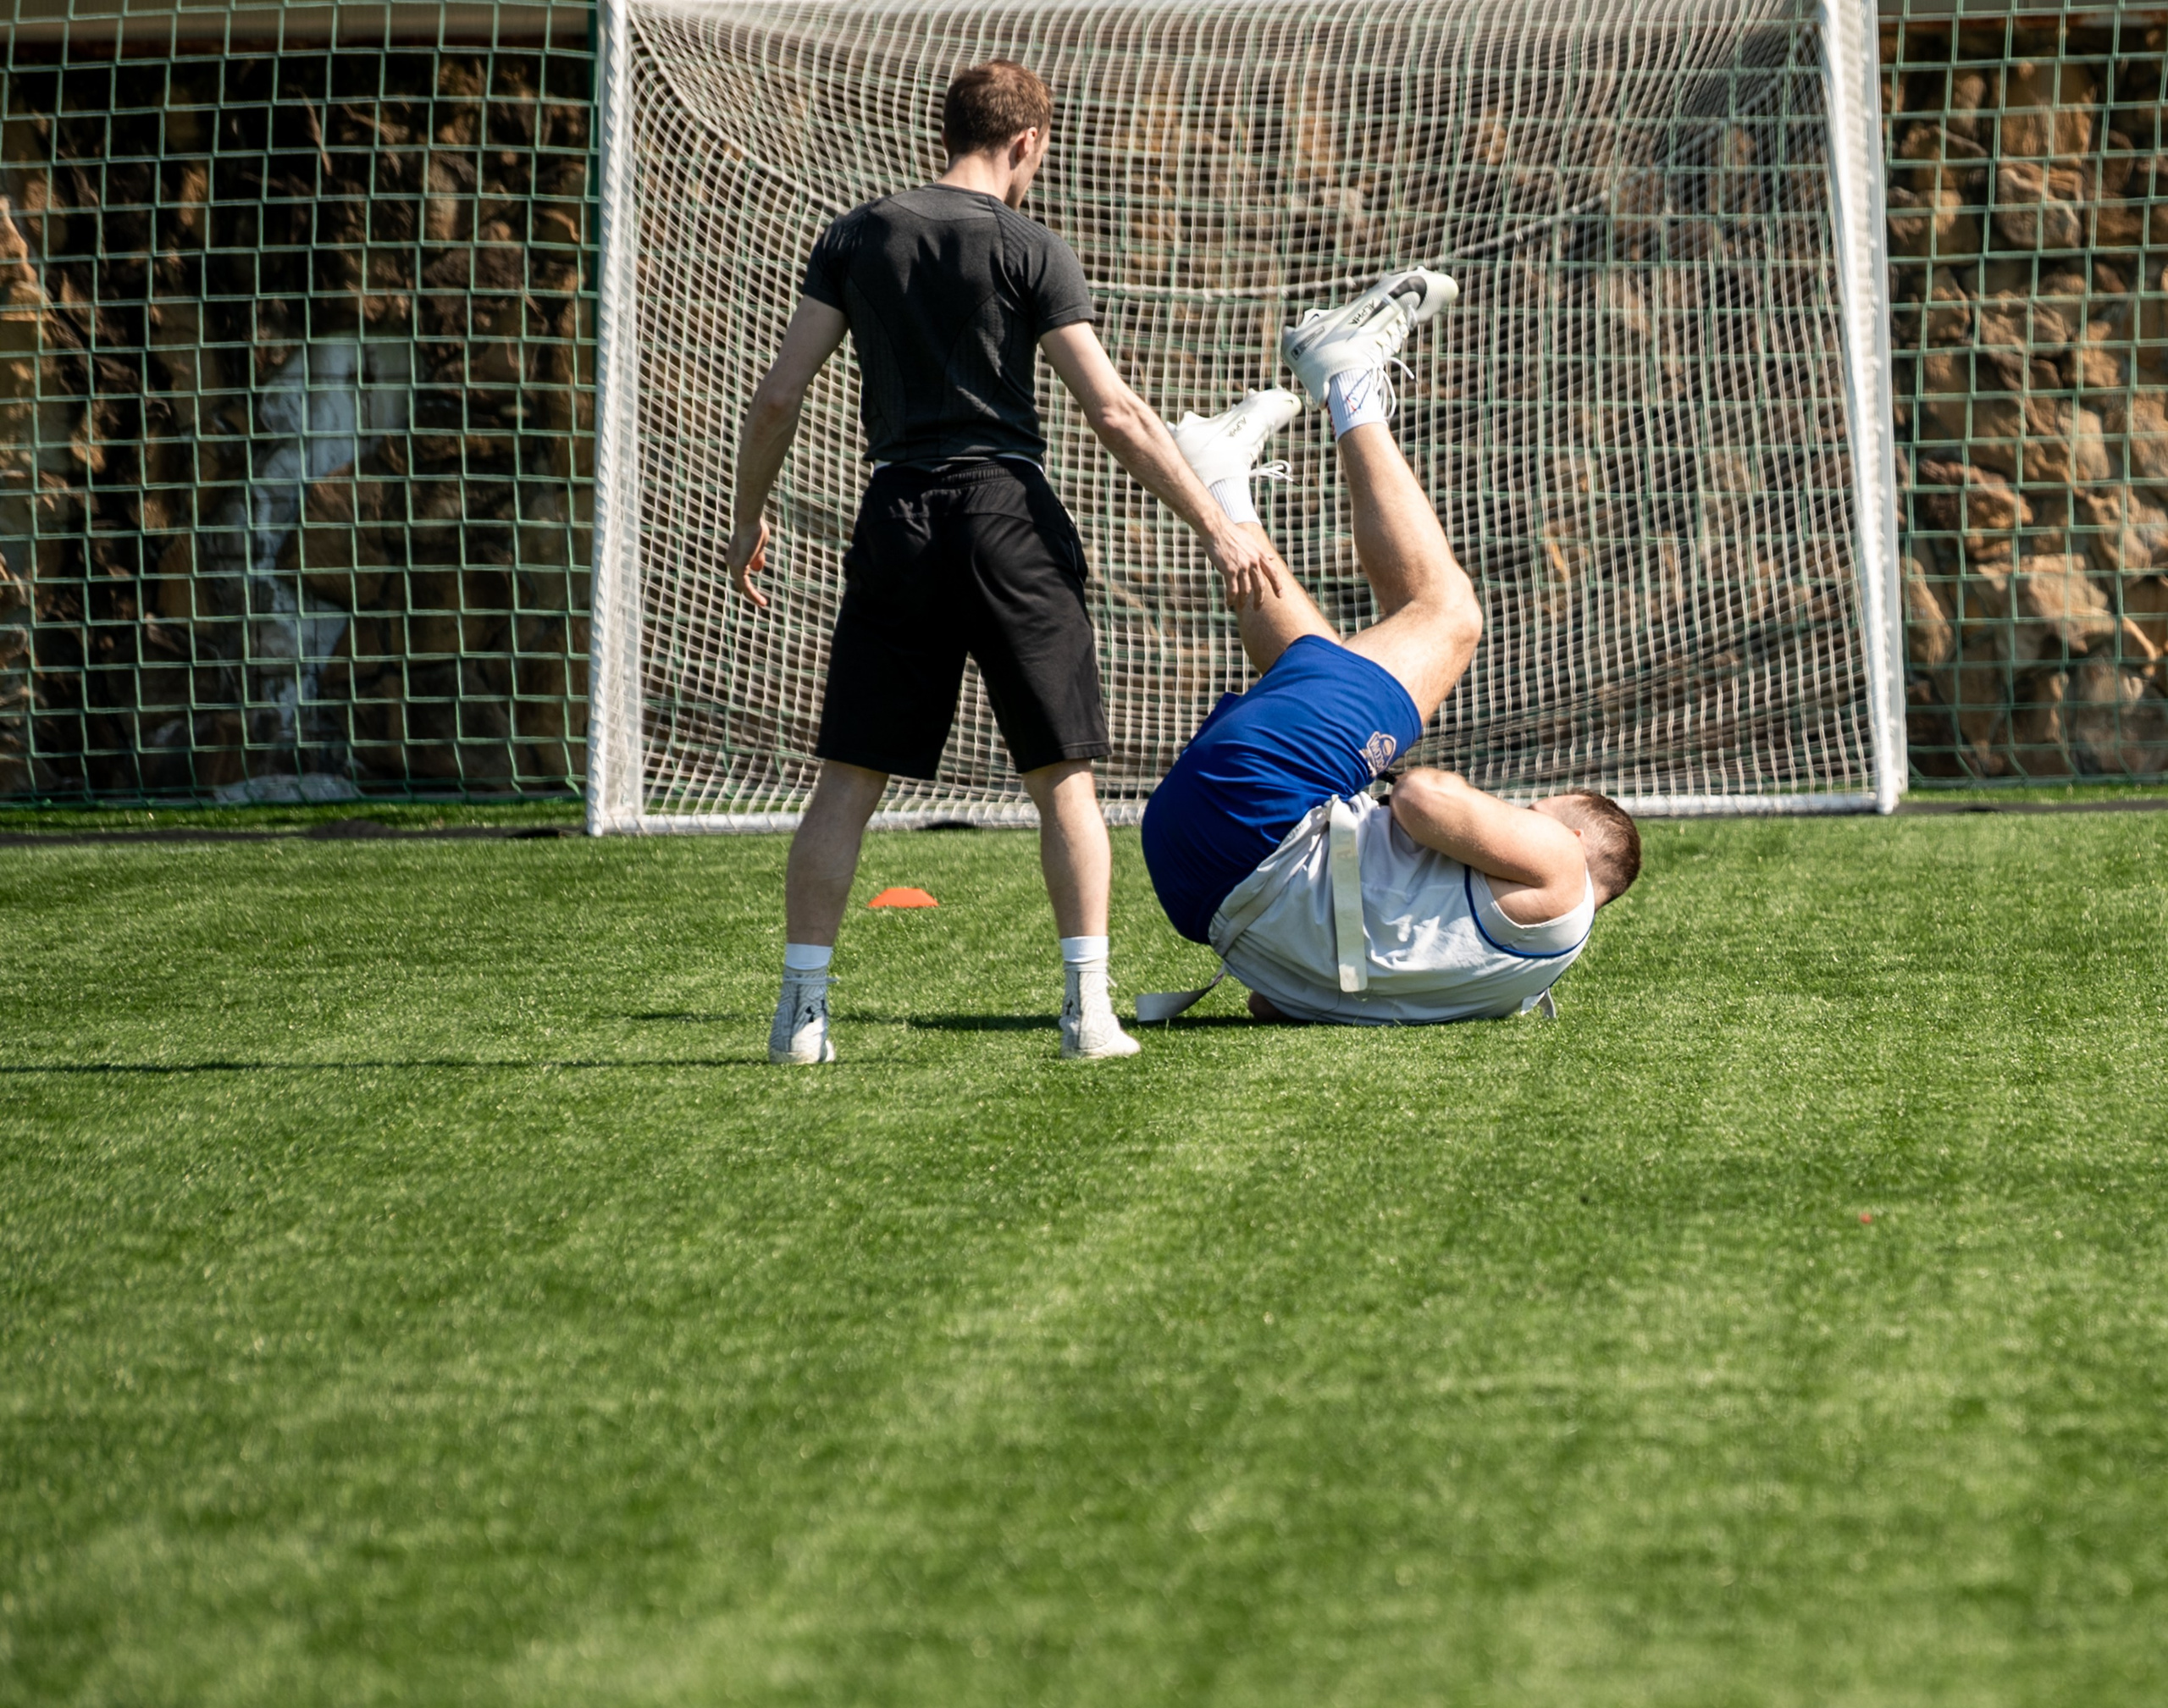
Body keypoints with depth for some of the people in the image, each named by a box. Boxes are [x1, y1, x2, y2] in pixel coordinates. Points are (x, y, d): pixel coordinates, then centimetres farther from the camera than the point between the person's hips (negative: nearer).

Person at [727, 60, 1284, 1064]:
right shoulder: (1028, 249, -2)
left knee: (848, 778, 5)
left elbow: (779, 394, 6)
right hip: (1006, 513, -3)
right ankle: (1088, 1009, -3)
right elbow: (1115, 414, -8)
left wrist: (747, 520, 18)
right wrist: (1216, 527, -4)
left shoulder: (858, 237, 8)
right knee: (1063, 776, 3)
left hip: (896, 523, 3)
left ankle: (802, 1010, 2)